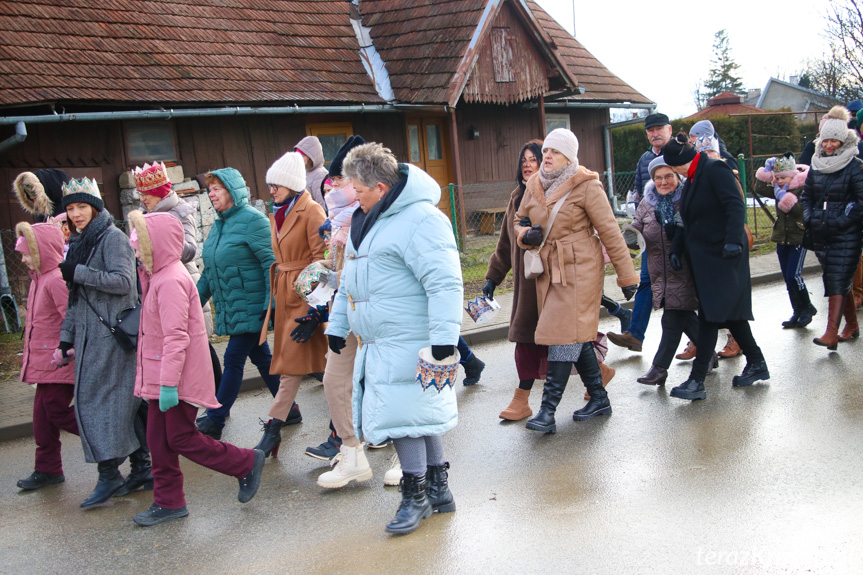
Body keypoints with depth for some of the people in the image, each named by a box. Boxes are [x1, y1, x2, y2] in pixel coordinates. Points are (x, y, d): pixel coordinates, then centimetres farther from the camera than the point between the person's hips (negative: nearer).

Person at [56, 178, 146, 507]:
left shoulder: (112, 238, -7)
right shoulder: (78, 243, 19)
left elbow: (123, 282, -19)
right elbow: (75, 297, 22)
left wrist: (78, 272, -16)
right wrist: (66, 335, 20)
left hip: (111, 332, -8)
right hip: (89, 334, 8)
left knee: (100, 399, -8)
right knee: (124, 402, 8)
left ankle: (109, 473, -2)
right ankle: (142, 466, 14)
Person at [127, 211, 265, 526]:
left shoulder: (170, 281, -20)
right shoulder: (157, 276, 13)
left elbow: (176, 337, -25)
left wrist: (169, 383, -26)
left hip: (179, 377, -10)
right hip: (161, 376, 10)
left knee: (181, 438, -2)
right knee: (158, 438, 12)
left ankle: (247, 463, 11)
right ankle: (169, 502, 22)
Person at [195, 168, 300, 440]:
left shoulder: (252, 220, -12)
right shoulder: (219, 225, 14)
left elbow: (271, 263, -18)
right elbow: (209, 271, 20)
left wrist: (270, 304, -23)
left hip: (250, 308, -9)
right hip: (231, 310, 9)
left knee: (234, 360, -3)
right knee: (261, 358, 13)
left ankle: (214, 420, 5)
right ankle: (288, 410, 23)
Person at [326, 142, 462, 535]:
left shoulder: (421, 220, -16)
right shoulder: (366, 221, 16)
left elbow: (444, 284, -23)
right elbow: (349, 280, 25)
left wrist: (443, 338, -27)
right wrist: (337, 325, 27)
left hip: (409, 343, -9)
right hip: (377, 344, 9)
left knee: (404, 415, -4)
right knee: (418, 413, 14)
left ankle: (416, 495, 12)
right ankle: (438, 489, 26)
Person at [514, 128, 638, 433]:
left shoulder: (586, 186, -10)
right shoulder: (534, 185, 7)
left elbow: (609, 231, -8)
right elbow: (520, 220, 21)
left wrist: (626, 275, -7)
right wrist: (526, 234, -5)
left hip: (579, 269, -6)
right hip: (548, 270, 6)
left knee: (565, 335, -10)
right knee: (577, 336, 13)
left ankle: (548, 410, -10)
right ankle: (599, 398, 26)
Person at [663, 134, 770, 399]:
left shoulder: (715, 170, -12)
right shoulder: (693, 179, 17)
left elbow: (736, 207, -22)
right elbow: (690, 220, 22)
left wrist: (733, 240, -33)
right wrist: (677, 248, 11)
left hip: (722, 256, -10)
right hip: (703, 257, 10)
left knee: (710, 315, -11)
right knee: (728, 312, 15)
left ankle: (697, 381, -11)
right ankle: (757, 364, 28)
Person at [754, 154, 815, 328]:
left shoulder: (804, 187, -12)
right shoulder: (778, 187, 8)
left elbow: (803, 210, -22)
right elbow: (760, 190, -2)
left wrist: (785, 197, -25)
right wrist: (766, 172, -9)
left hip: (799, 237, -7)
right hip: (782, 239, 7)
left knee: (793, 275, -12)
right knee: (787, 277, 8)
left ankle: (807, 308, 7)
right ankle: (797, 312, 17)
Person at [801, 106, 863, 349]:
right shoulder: (816, 166, 10)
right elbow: (806, 196, 19)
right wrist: (809, 218, 5)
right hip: (820, 235, 5)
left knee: (837, 282, -12)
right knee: (840, 282, 14)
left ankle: (831, 333, -16)